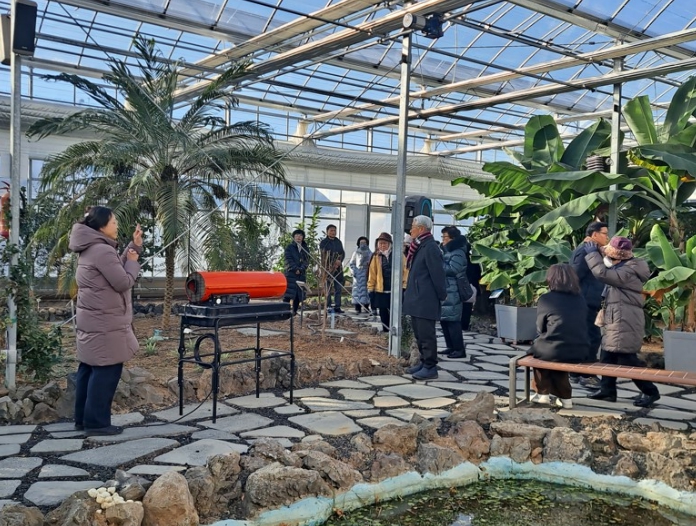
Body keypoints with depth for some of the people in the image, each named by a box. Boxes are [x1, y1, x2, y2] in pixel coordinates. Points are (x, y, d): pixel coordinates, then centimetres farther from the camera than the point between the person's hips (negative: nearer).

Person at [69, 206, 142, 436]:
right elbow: (124, 282, -18)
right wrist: (133, 260, -3)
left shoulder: (91, 248, 14)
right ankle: (96, 422, 1)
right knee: (105, 372, -4)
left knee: (88, 370, 14)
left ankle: (83, 418, 22)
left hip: (92, 321, 11)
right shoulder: (102, 250, -20)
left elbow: (116, 270, 19)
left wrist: (134, 246, 12)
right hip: (105, 324, -11)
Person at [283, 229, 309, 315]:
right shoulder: (289, 247, 5)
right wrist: (296, 269, -14)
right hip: (290, 273, -3)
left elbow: (306, 261, 5)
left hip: (302, 274, 3)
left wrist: (301, 269, -11)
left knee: (299, 294, 2)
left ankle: (294, 311, 11)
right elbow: (288, 260, -4)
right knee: (288, 294, -9)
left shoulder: (305, 248, 13)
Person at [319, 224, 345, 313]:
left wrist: (339, 261, -5)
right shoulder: (324, 242, 0)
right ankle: (328, 307, 2)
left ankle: (337, 307, 8)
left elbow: (343, 253, 14)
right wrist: (334, 262, -13)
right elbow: (324, 255, -9)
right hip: (328, 268, -5)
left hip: (338, 268, 5)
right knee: (328, 288, -2)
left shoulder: (338, 242, 17)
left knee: (339, 288, 3)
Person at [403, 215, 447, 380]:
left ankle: (430, 367, 1)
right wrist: (412, 295, 17)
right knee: (419, 333, 16)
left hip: (426, 300, -10)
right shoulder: (419, 246, 15)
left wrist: (442, 296, -12)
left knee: (426, 334, -5)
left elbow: (437, 273, -16)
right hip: (417, 299, 10)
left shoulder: (430, 247, -15)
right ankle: (424, 362, 25)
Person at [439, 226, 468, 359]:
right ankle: (451, 347, 21)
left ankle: (459, 350, -4)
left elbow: (451, 270, -21)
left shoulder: (458, 253, -10)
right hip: (444, 291, 10)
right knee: (444, 320, 12)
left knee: (453, 321, -9)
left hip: (452, 293, -10)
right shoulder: (446, 251, 18)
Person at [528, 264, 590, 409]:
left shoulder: (545, 299, -6)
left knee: (537, 349, 26)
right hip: (580, 352, 5)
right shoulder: (580, 299, 9)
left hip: (554, 351, -4)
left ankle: (543, 393, 26)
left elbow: (540, 328, 3)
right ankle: (565, 397, 27)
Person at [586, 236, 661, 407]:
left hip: (625, 324, -11)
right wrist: (596, 253, 12)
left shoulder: (628, 272, -17)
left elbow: (602, 273, -24)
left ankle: (650, 391, 4)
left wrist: (592, 253, -13)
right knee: (607, 356, 12)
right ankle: (607, 390, 19)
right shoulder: (622, 269, 18)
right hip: (616, 323, 11)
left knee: (627, 360, -7)